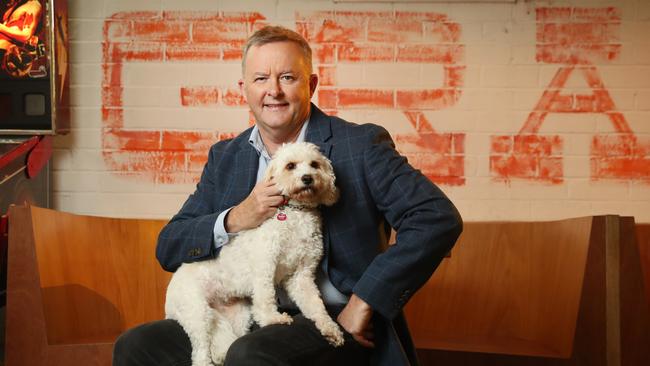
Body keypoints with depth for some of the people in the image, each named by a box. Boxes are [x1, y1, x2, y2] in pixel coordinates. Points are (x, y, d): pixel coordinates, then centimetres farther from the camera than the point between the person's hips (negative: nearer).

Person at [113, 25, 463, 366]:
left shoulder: (361, 144, -5)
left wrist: (364, 301, -19)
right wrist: (234, 220, -12)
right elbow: (167, 249, 8)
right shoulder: (224, 158, 10)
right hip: (248, 320, 5)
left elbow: (439, 219, -15)